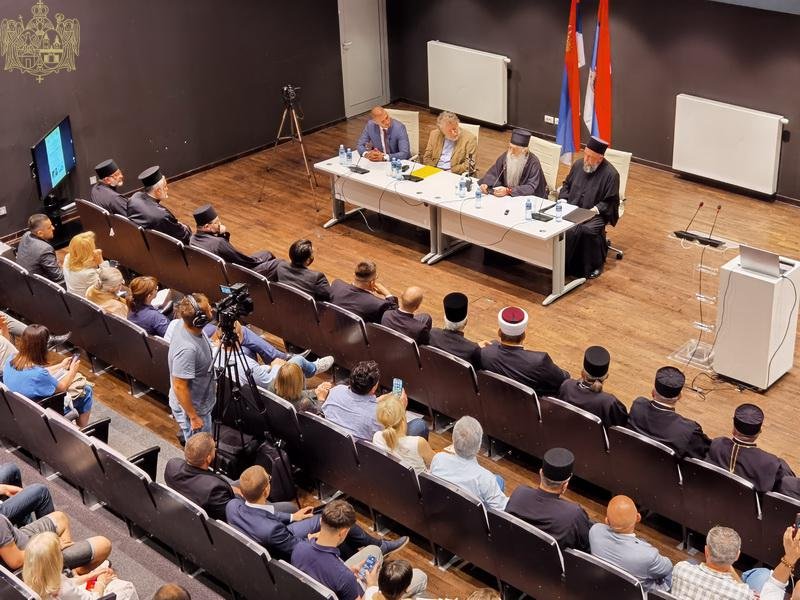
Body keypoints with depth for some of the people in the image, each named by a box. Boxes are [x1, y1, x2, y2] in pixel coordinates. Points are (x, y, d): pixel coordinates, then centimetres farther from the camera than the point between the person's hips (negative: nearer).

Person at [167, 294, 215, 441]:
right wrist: (193, 417, -21)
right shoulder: (186, 349, -38)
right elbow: (179, 387, -30)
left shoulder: (189, 326, -12)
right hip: (190, 408, -8)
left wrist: (211, 383, 19)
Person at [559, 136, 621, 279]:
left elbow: (610, 201, -8)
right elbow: (566, 185, 20)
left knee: (588, 230, -33)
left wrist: (596, 210, -21)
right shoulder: (578, 164, 6)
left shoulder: (610, 174, -11)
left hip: (594, 214, -5)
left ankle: (594, 265, -10)